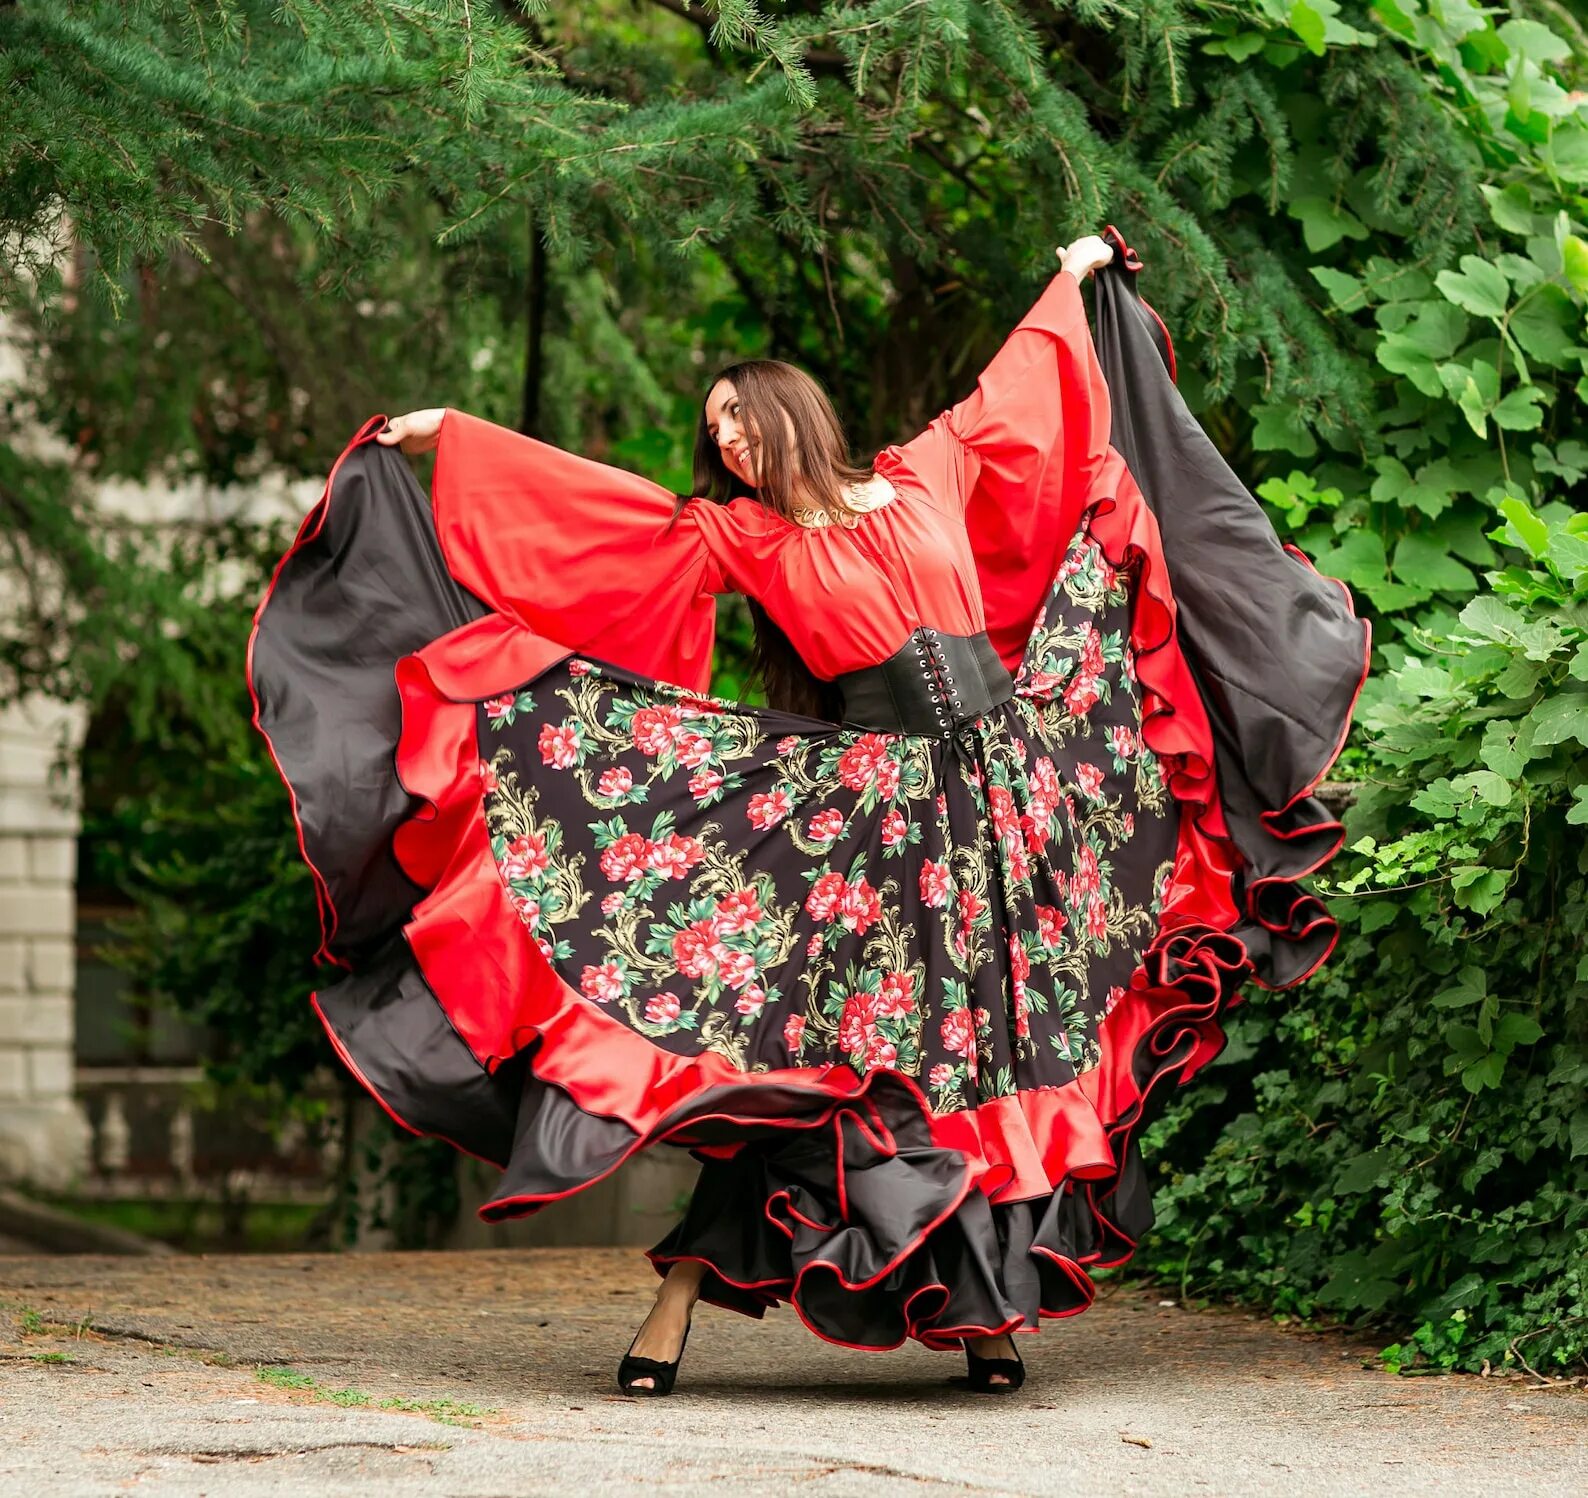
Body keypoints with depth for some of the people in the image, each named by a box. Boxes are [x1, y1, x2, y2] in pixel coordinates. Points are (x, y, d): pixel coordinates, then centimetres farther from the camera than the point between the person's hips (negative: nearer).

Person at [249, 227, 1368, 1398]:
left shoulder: (926, 478, 11)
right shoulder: (734, 536, 8)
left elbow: (1010, 392, 26)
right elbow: (572, 499, 8)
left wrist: (1074, 280, 38)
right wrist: (450, 437, 7)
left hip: (1004, 792, 2)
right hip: (863, 808, -2)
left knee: (999, 1054, 3)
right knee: (808, 1049, -6)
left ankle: (989, 1307, 10)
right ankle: (679, 1304, -4)